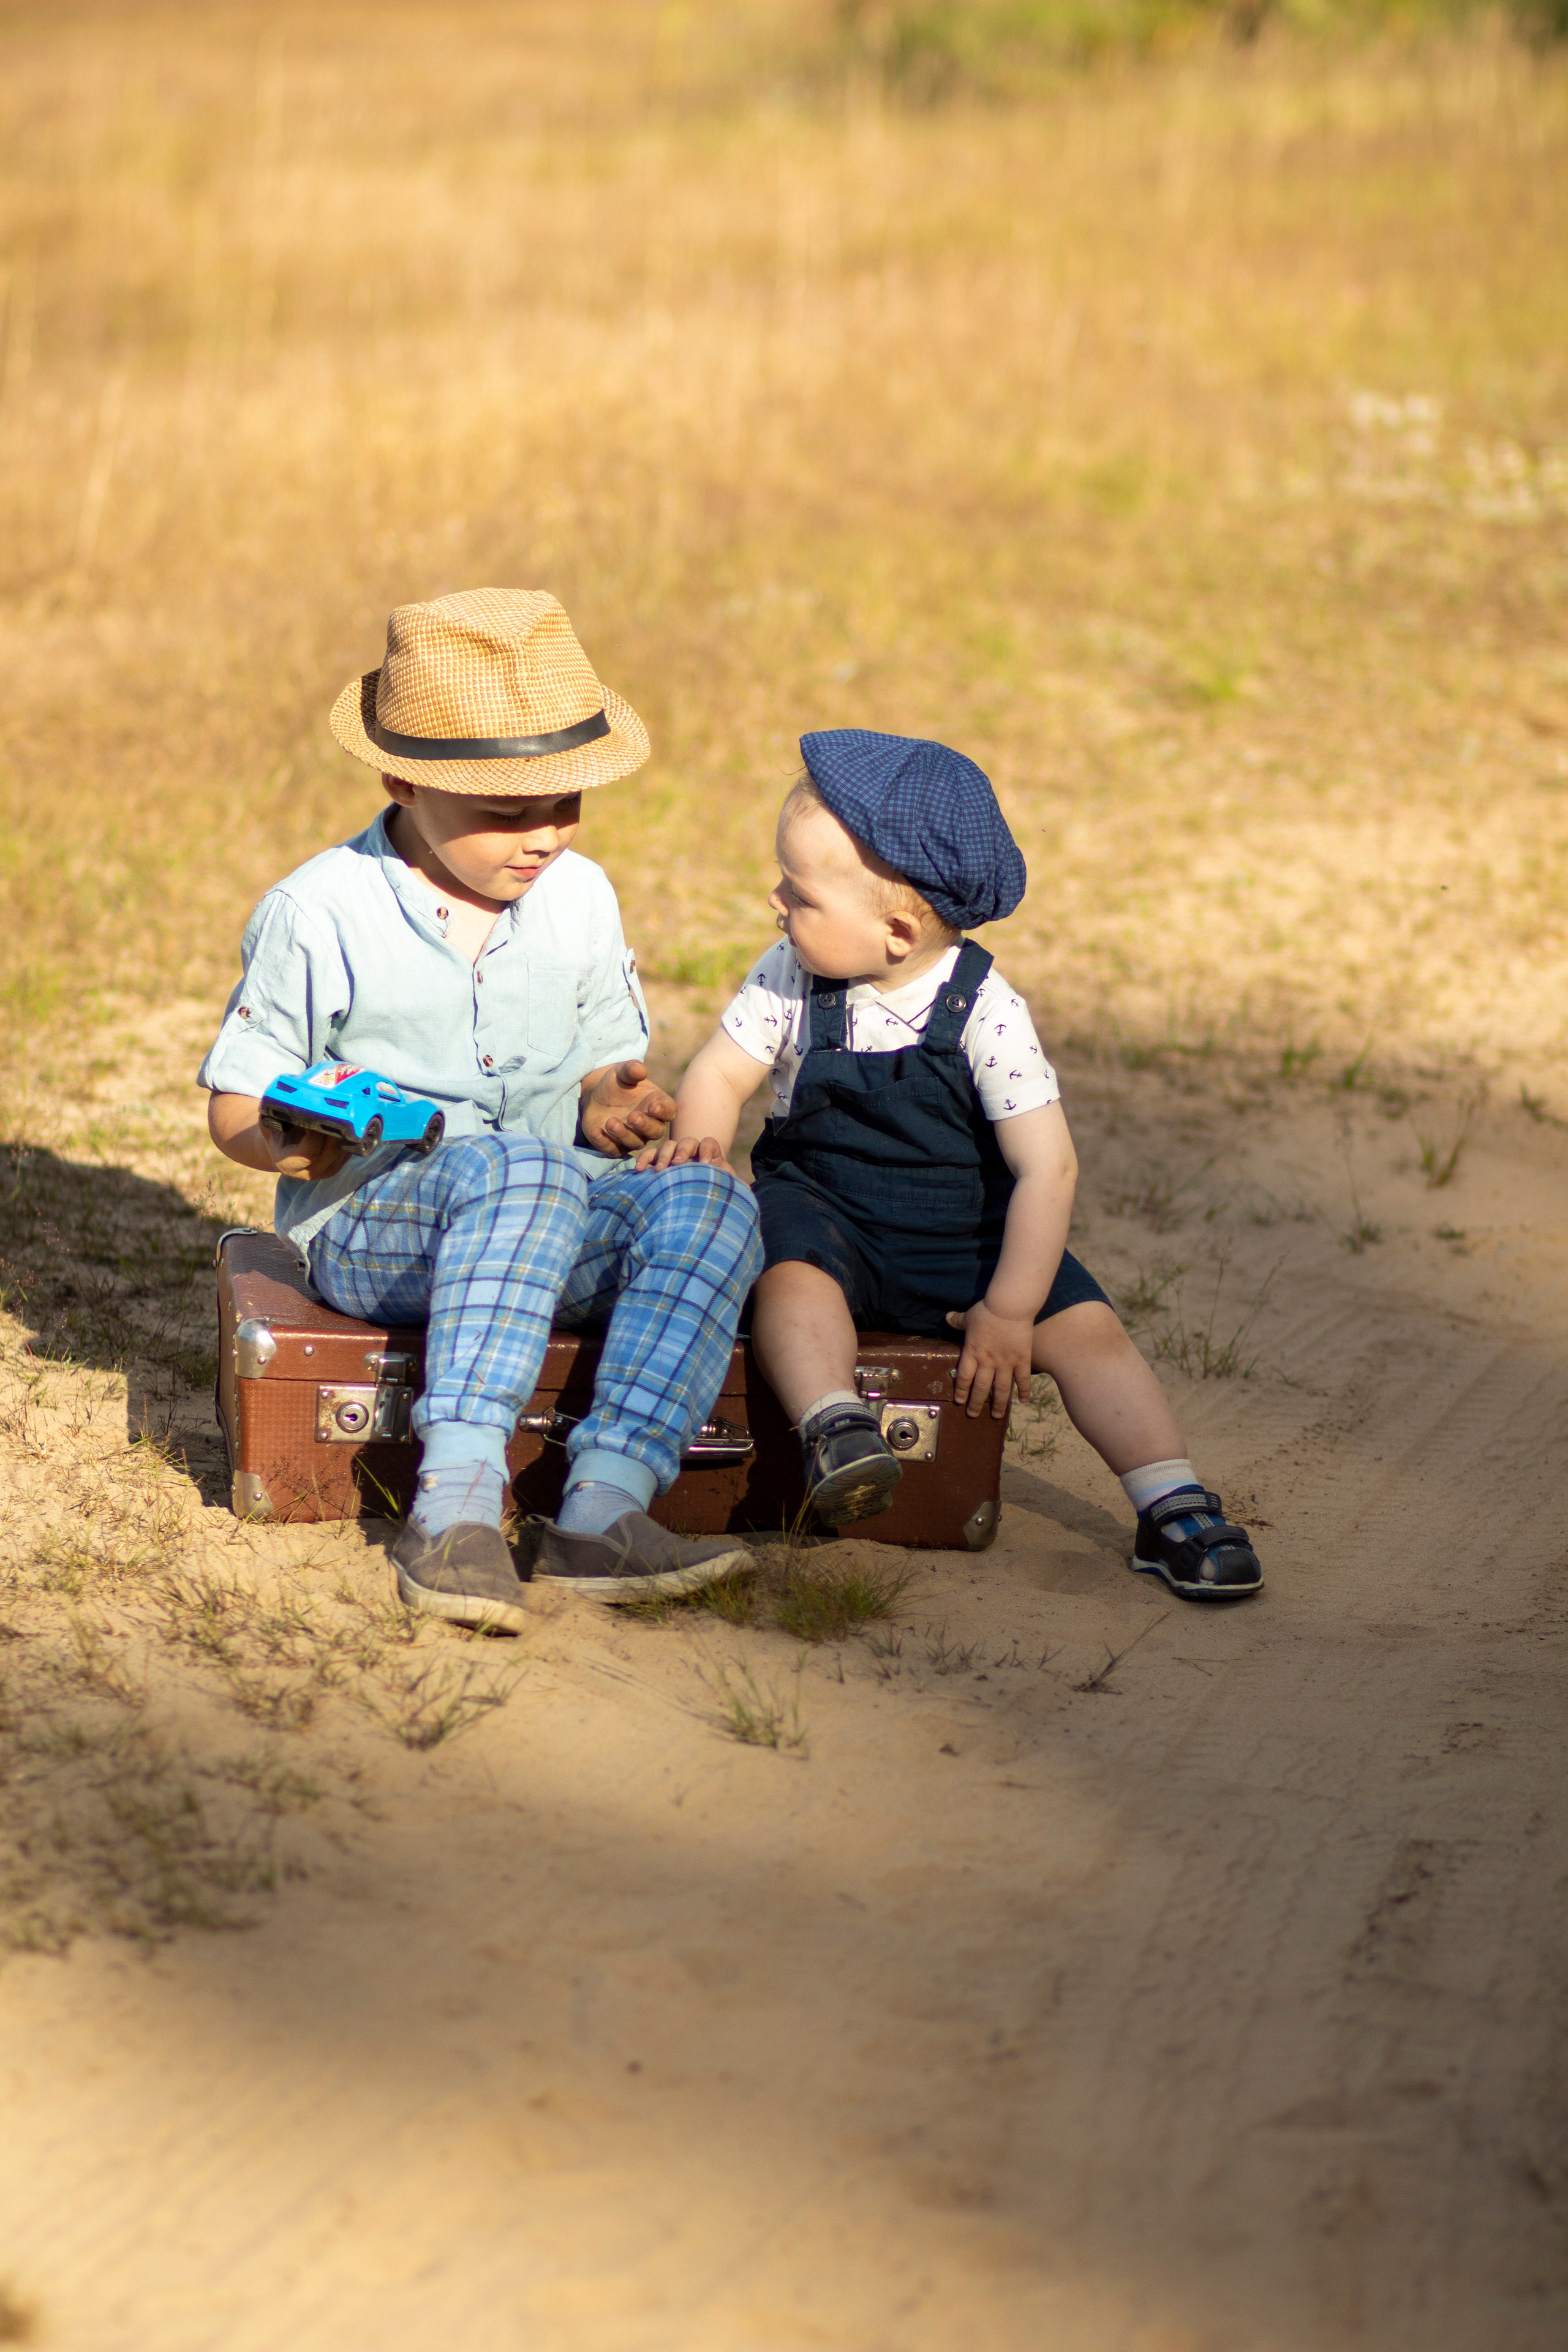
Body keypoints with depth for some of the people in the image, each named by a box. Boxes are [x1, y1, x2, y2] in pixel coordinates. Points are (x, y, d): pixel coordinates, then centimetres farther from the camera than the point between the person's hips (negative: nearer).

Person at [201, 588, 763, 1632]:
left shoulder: (580, 898, 9)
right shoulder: (320, 914, -5)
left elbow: (609, 1063, 20)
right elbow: (237, 1106, 1)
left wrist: (609, 1107, -5)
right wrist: (293, 1141, -23)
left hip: (559, 1227, 5)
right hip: (372, 1221, -5)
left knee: (709, 1202, -25)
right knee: (522, 1173, -38)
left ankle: (602, 1510, -38)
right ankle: (456, 1502, -45)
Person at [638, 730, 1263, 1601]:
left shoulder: (985, 1012, -17)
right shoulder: (790, 978, -8)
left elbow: (1047, 1167, -16)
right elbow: (719, 1074, 1)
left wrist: (1007, 1311, -19)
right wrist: (698, 1140, -24)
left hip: (962, 1228, -1)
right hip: (823, 1209, 1)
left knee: (1084, 1327, -18)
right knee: (791, 1273, -33)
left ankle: (1174, 1510, -15)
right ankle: (837, 1434, -48)